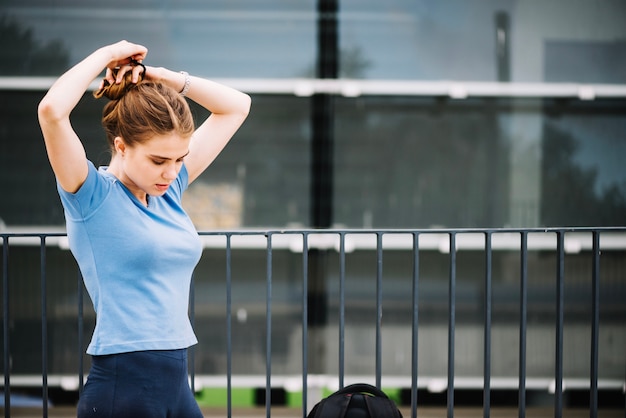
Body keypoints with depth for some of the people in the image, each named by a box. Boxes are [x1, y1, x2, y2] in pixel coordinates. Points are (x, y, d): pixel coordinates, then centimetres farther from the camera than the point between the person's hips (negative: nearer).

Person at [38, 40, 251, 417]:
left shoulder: (170, 188, 10)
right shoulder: (92, 195, -8)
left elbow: (237, 106, 17)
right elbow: (51, 110, -25)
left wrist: (168, 78, 3)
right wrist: (106, 56, -11)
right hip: (121, 388, -7)